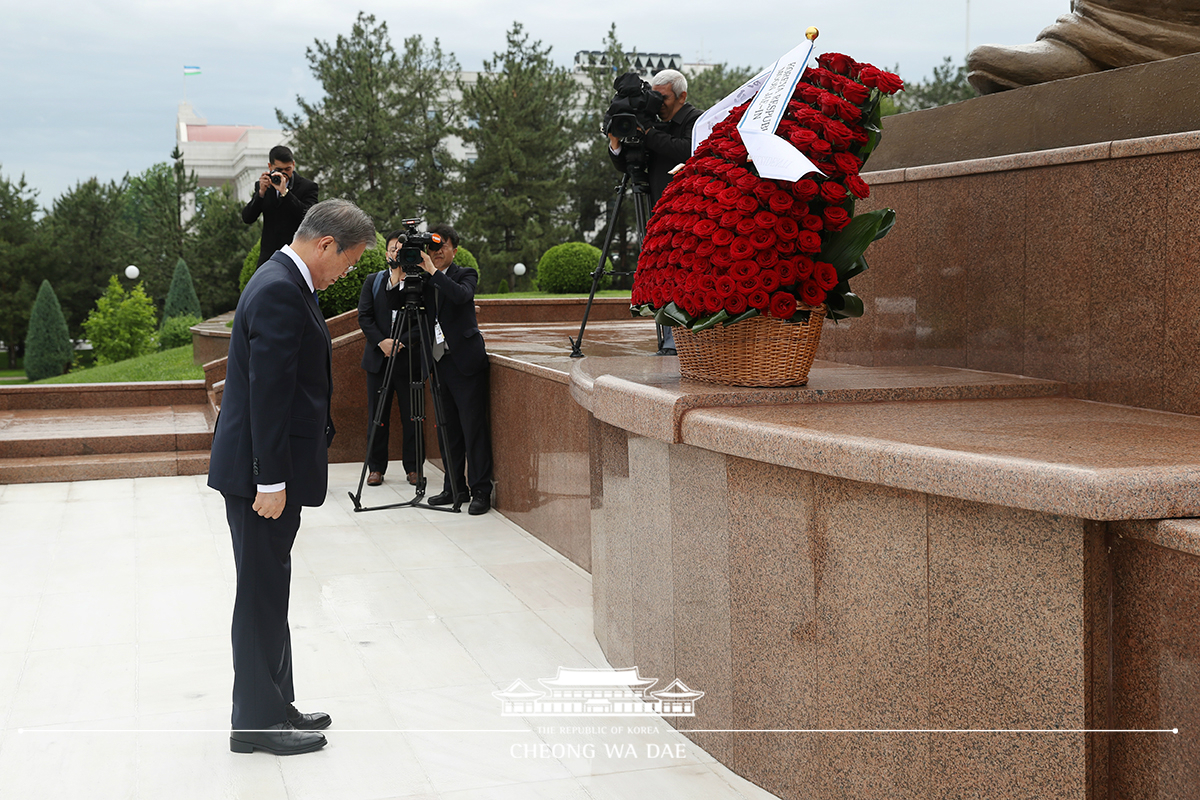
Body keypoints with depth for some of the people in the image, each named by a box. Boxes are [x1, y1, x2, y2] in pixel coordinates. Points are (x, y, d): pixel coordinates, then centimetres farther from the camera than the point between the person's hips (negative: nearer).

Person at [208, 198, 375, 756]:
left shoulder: (284, 282, 14)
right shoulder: (280, 293, -19)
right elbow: (267, 392, -23)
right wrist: (271, 480, -22)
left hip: (269, 468, 11)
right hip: (262, 470, -11)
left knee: (268, 591, 16)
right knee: (262, 594, -1)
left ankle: (275, 706, 27)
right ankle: (257, 721, 10)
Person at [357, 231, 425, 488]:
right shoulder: (373, 281, 10)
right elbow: (364, 316, 2)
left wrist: (402, 342, -17)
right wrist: (381, 341, -13)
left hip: (410, 359, -2)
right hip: (378, 358, 3)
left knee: (412, 417, 2)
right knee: (377, 416, 6)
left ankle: (413, 468, 13)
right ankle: (376, 468, 16)